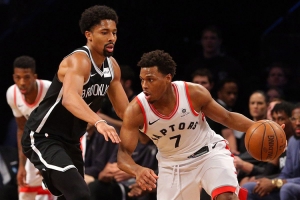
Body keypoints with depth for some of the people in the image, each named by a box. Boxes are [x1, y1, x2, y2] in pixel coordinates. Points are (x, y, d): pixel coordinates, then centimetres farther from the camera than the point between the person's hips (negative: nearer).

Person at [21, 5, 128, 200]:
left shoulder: (112, 65, 3)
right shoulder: (79, 61, -25)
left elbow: (124, 111, 15)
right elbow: (70, 98, -46)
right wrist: (99, 122, -61)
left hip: (70, 140, 10)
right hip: (42, 137, -10)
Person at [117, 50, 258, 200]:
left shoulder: (194, 93, -23)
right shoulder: (136, 111, -23)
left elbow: (228, 118, -7)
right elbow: (123, 153, -23)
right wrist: (138, 170, -47)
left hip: (210, 152, -1)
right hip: (172, 164, 2)